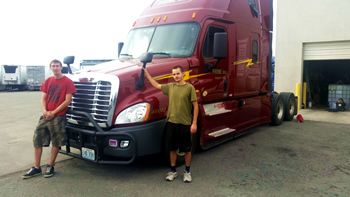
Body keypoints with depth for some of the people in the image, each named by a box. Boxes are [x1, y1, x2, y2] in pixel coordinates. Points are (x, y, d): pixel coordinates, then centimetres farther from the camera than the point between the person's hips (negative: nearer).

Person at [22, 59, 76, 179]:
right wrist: (44, 111, -8)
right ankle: (36, 168, 16)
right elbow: (43, 98, 11)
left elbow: (67, 101, -10)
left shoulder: (67, 82, -4)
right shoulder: (48, 81, 13)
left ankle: (50, 166, 18)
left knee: (56, 142, 3)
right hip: (45, 115, 6)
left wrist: (53, 112, -13)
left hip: (58, 116, -5)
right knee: (37, 139, 5)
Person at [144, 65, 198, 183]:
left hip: (185, 124, -4)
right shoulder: (170, 86, 6)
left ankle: (187, 172, 26)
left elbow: (195, 106, -7)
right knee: (172, 148, 13)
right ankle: (173, 171, 28)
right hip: (171, 123, 4)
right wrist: (147, 74, 20)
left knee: (187, 149, 9)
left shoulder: (189, 87, -7)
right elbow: (156, 85, 20)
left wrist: (194, 123, -11)